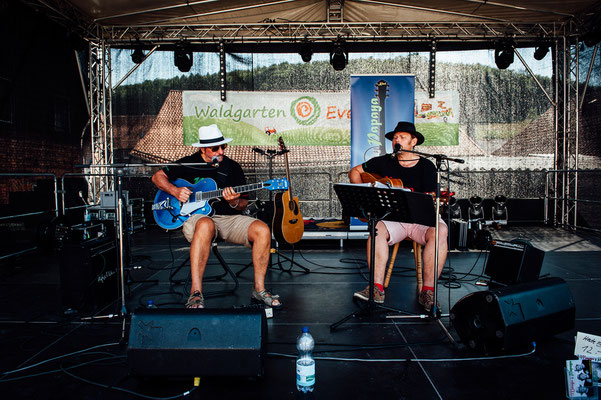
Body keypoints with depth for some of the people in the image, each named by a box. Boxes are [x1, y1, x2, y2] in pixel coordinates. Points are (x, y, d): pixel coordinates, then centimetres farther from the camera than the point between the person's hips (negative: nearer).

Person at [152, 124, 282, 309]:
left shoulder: (233, 167, 12)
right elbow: (157, 176, 13)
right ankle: (195, 292, -40)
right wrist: (175, 191, -5)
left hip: (229, 218, 4)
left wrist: (234, 202, -12)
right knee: (206, 226, -42)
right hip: (197, 216, -3)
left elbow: (243, 203, 13)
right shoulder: (188, 163, 6)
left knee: (262, 230, -23)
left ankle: (259, 290, -12)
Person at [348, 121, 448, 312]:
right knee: (377, 229, -32)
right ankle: (377, 288, -31)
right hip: (392, 217, 1)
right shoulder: (384, 162, 11)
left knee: (439, 231, -32)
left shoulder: (426, 166, 4)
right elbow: (354, 172, 19)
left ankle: (428, 291, -25)